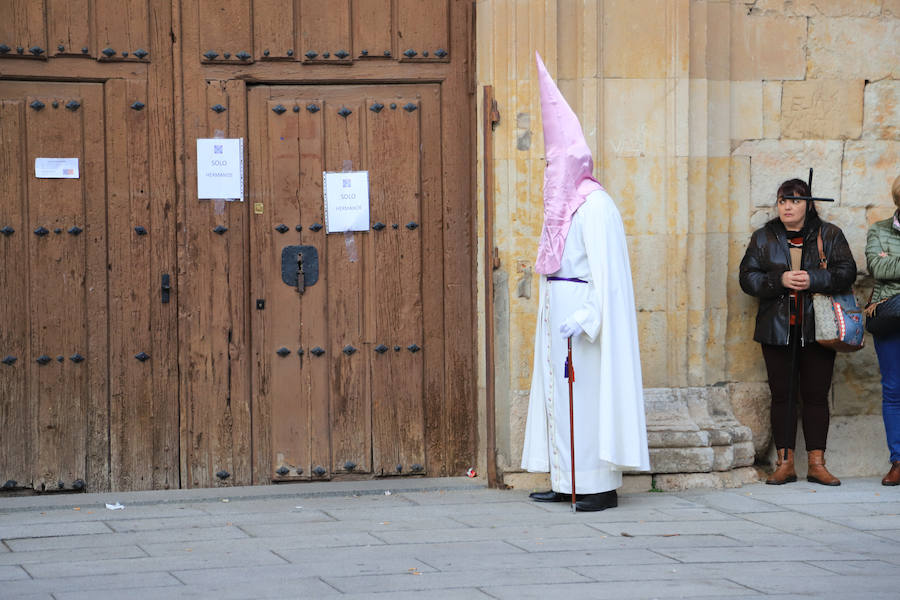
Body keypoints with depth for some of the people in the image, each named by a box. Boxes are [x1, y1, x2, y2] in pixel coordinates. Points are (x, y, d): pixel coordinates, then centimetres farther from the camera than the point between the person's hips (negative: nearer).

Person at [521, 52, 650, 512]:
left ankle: (601, 486, -5)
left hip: (583, 309, -10)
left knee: (588, 392, -8)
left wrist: (585, 316, -24)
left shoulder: (594, 206, -14)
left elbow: (604, 271, -19)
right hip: (559, 311, 10)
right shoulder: (566, 204, 16)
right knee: (561, 390, 9)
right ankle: (568, 482, 13)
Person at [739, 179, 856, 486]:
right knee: (781, 395, 1)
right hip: (777, 330, 1)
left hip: (816, 330, -1)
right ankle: (785, 463, 7)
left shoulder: (830, 235, 6)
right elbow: (747, 277, 2)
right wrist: (779, 280, -14)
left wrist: (811, 279, -18)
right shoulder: (763, 238, 9)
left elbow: (846, 272, -3)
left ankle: (817, 463, 6)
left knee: (816, 396, 0)